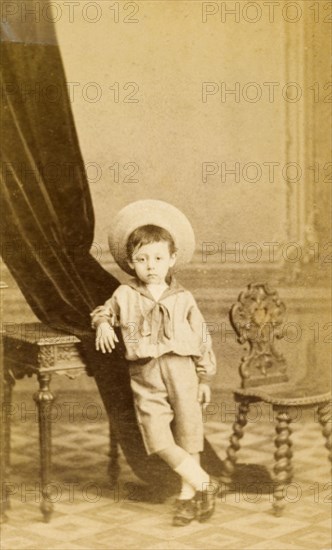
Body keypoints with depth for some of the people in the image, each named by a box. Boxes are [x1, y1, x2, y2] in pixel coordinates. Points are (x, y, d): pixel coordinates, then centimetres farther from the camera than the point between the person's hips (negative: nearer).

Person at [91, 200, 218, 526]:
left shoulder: (183, 299, 3)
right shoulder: (124, 296, 5)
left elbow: (201, 338, 8)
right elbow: (104, 312, 22)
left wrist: (205, 378, 8)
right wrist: (102, 324, -3)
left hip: (180, 369, 0)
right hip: (145, 375, 0)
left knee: (187, 434, 6)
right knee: (158, 438, -11)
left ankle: (188, 495, 22)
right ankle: (202, 482, 4)